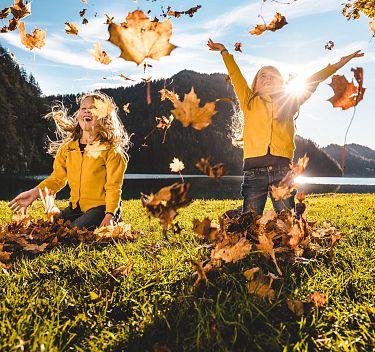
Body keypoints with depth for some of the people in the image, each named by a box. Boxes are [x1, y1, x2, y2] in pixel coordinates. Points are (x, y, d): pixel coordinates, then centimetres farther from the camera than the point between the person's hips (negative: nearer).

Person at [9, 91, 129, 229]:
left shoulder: (111, 150, -10)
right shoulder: (67, 147, 7)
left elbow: (113, 188, -13)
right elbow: (57, 178, 15)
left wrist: (109, 216, -25)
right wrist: (35, 193, 1)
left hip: (101, 208, -5)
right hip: (75, 207, 5)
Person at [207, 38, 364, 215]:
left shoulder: (288, 103, 21)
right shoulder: (249, 102, 18)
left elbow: (313, 81, 24)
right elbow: (235, 75, 18)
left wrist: (340, 63, 27)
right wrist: (224, 51, 19)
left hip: (282, 169, 1)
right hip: (254, 170, -1)